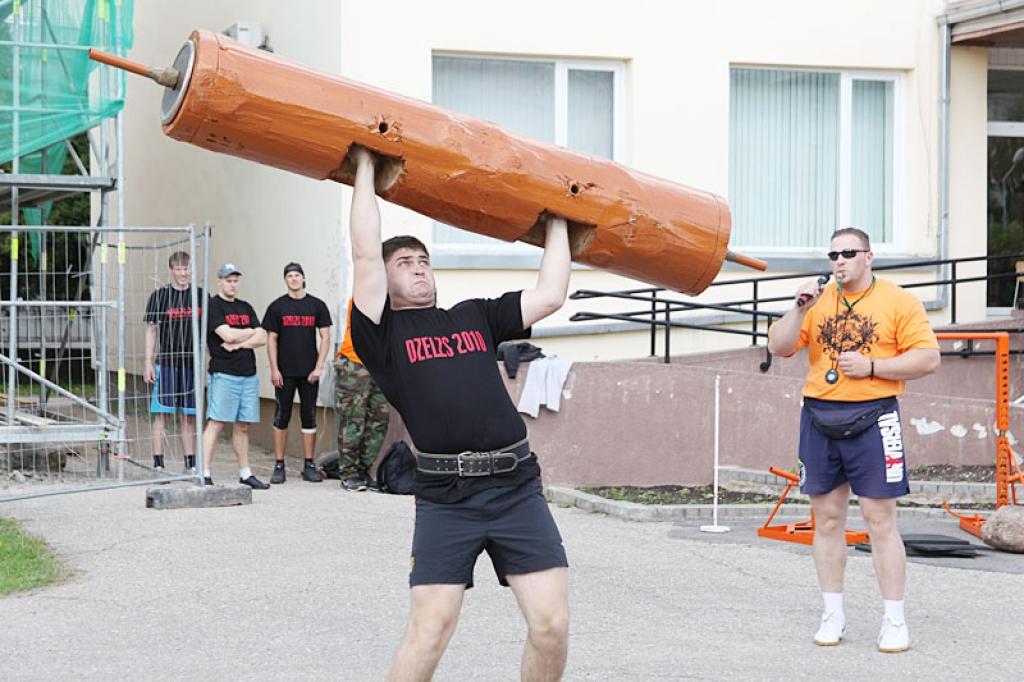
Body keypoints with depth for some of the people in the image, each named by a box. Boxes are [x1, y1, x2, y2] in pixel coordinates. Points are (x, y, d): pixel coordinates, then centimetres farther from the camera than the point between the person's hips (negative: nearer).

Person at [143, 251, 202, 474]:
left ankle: (190, 464, 13)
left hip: (192, 363, 3)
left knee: (189, 416, 7)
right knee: (162, 414, -3)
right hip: (166, 362, -3)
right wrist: (148, 363, -4)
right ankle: (158, 463, 0)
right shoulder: (159, 296, 0)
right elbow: (151, 330, 2)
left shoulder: (201, 295, 7)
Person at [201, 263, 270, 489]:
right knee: (216, 424, -10)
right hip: (224, 374, -6)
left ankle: (245, 474, 15)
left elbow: (262, 338, 9)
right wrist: (250, 332, 3)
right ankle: (205, 474, -11)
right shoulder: (212, 306, -3)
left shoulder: (245, 308, 18)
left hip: (249, 375, 6)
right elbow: (227, 335, -15)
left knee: (243, 426, 9)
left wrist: (239, 343, -8)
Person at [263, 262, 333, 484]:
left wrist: (318, 367, -5)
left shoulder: (317, 306, 5)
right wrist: (274, 369, -6)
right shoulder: (277, 307, 4)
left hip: (309, 373, 1)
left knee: (309, 417, 4)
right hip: (285, 373, -1)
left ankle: (308, 466, 9)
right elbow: (271, 339, 3)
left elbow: (325, 338, 4)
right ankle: (279, 466, 5)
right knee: (281, 418, 0)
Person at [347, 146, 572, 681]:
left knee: (551, 624, -5)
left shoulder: (475, 316, 22)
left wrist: (556, 220, 26)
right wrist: (364, 168, 5)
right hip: (446, 497, -4)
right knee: (429, 630, -9)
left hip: (517, 487, 4)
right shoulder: (384, 332, 9)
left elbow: (549, 295, 19)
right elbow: (365, 256, -1)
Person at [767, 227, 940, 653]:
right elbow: (778, 347, 6)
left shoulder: (899, 302, 2)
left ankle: (895, 621, 1)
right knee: (827, 518, 7)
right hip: (819, 418, 4)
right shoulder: (818, 300, 12)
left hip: (872, 419, -4)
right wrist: (800, 309, -9)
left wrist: (871, 366, -13)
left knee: (880, 519, -5)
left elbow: (928, 359, -4)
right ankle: (833, 615, 15)